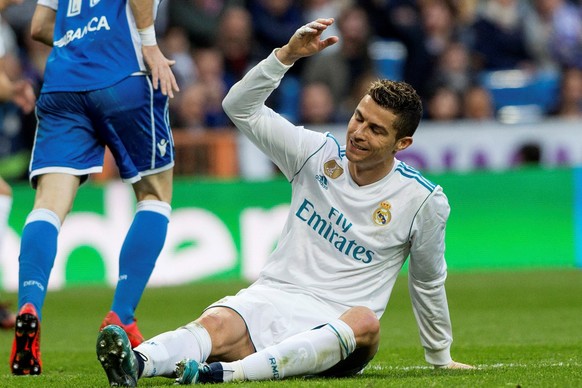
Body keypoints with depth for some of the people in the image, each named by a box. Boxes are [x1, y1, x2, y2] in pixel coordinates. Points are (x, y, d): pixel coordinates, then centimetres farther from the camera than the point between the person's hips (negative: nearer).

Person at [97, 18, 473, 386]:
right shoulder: (318, 153, 9)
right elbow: (240, 107, 7)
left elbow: (428, 281, 16)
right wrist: (287, 55, -6)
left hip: (333, 325, -2)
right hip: (269, 298, 2)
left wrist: (440, 356, 25)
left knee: (365, 323, -39)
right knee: (216, 325, -32)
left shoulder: (425, 201, 2)